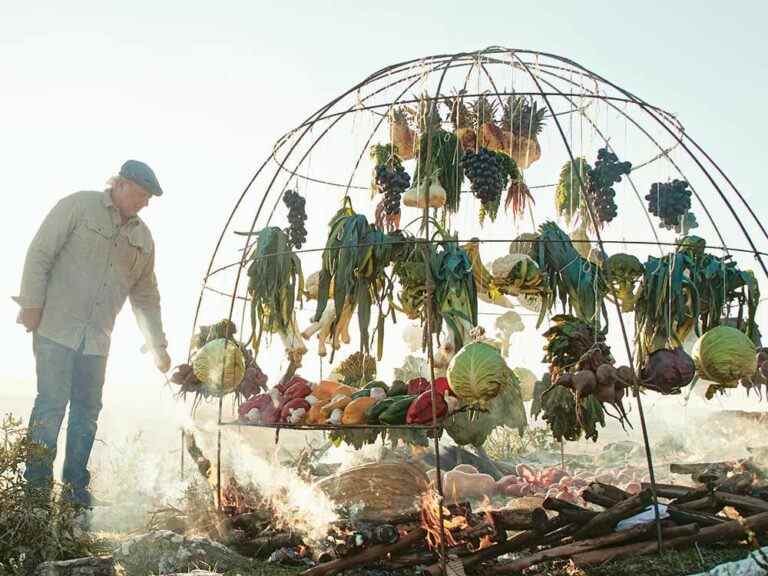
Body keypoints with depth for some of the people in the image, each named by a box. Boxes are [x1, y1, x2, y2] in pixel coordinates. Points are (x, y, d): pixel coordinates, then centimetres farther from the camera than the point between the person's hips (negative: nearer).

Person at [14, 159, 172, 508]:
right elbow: (40, 254, -6)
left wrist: (158, 345, 14)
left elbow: (146, 295, 16)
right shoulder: (78, 206, -3)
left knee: (87, 410, 6)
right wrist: (31, 305, -13)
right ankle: (37, 485, 4)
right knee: (52, 404, -7)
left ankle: (76, 486, 16)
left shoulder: (143, 237, 12)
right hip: (56, 327, -5)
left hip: (97, 339, 5)